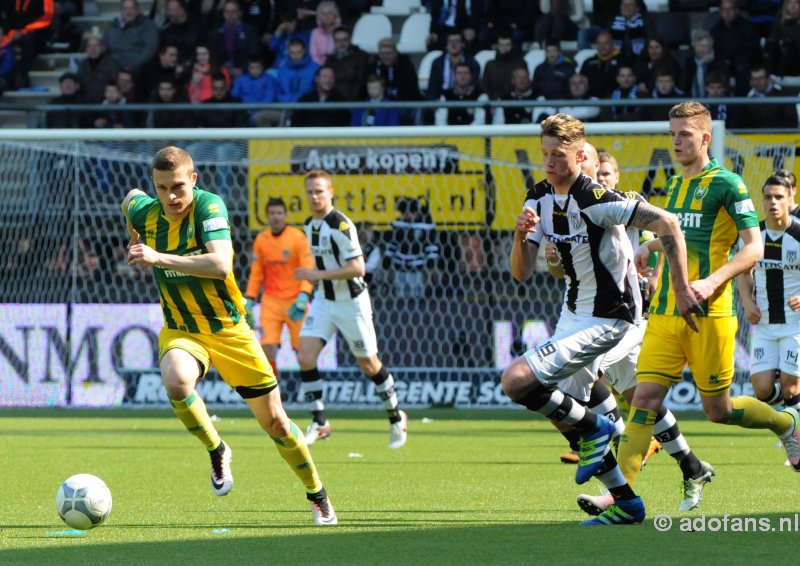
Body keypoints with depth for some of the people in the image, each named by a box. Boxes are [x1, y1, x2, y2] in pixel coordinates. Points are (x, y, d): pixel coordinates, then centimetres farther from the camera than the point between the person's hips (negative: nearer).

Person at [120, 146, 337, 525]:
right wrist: (136, 240, 24)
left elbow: (221, 265, -39)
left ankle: (318, 497, 27)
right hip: (180, 331, 2)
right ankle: (217, 452, -7)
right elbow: (131, 197, 19)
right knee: (176, 383, -34)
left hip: (229, 329, -2)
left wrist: (160, 258, -44)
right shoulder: (145, 213, -8)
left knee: (274, 421, 4)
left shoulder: (209, 207, -23)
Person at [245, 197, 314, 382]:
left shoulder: (298, 237, -6)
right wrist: (249, 301, 7)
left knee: (302, 348, 0)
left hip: (294, 301, -2)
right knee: (268, 346, -10)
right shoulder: (261, 239, 5)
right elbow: (256, 273, 12)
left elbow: (308, 270, -10)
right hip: (270, 300, 2)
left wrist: (303, 297, -23)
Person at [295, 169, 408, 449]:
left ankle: (396, 418, 25)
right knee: (305, 357, -10)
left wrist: (319, 275, -27)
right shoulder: (310, 225, 6)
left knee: (369, 364, 5)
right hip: (324, 300, 7)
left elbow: (357, 268, -26)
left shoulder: (340, 225, -21)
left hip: (351, 302, -7)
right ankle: (319, 423, -2)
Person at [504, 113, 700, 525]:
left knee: (516, 380, -20)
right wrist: (520, 236, -20)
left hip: (605, 319, -9)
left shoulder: (596, 200, -22)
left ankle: (594, 429, 0)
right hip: (574, 312, 9)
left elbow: (667, 225, -21)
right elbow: (522, 274, 0)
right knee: (566, 412, 10)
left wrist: (681, 289, -21)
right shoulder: (540, 201, 2)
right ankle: (626, 504, 19)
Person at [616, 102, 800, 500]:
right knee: (645, 399, -7)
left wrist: (712, 282, -22)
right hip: (664, 312, 6)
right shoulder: (675, 184, 16)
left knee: (718, 410, 4)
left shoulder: (726, 183, -7)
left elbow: (753, 248, -11)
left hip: (708, 314, -6)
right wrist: (651, 245, 20)